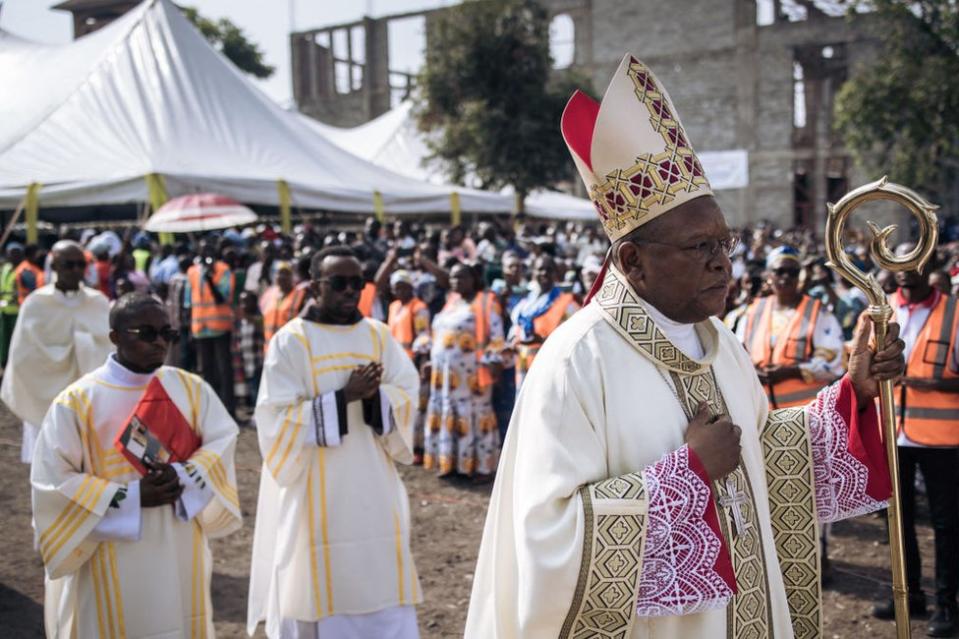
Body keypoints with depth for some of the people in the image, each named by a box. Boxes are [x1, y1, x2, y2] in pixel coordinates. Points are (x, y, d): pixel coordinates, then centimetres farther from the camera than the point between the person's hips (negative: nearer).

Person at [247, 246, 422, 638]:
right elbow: (277, 419, -12)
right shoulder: (290, 342, -7)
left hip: (373, 491, 4)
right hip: (317, 495, -3)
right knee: (319, 590, 5)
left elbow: (408, 398, 4)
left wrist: (375, 395, -17)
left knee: (380, 587, 8)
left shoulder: (379, 335, 6)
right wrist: (343, 397, -19)